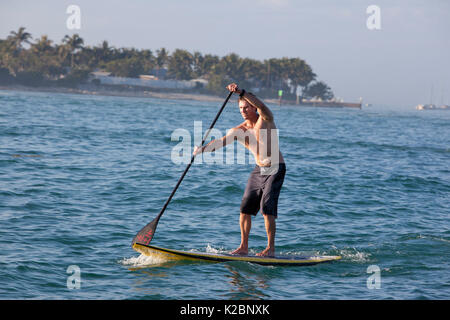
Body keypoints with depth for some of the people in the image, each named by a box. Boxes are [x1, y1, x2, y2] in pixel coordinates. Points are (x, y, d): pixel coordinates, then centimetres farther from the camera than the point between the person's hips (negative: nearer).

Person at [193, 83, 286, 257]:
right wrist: (203, 149, -31)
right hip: (258, 170, 6)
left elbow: (261, 106, -32)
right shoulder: (239, 130, 2)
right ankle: (243, 247, 12)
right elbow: (221, 141, -12)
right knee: (245, 207, 2)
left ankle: (271, 248, -11)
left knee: (267, 207, -15)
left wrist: (241, 92, -45)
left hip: (276, 169, -6)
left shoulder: (265, 119, -10)